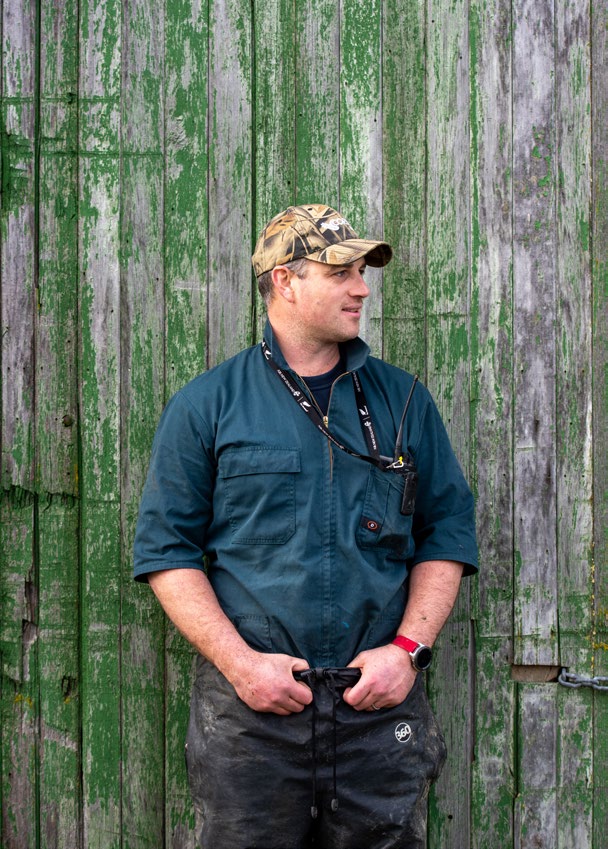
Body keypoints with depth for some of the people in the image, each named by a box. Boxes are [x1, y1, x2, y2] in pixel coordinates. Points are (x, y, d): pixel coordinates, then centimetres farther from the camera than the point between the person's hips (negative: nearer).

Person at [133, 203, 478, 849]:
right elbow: (165, 547, 0)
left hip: (381, 704, 2)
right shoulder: (204, 406, 2)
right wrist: (238, 661, -11)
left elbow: (448, 532, 9)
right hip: (248, 706, -2)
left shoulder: (403, 400, 9)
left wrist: (408, 648, -4)